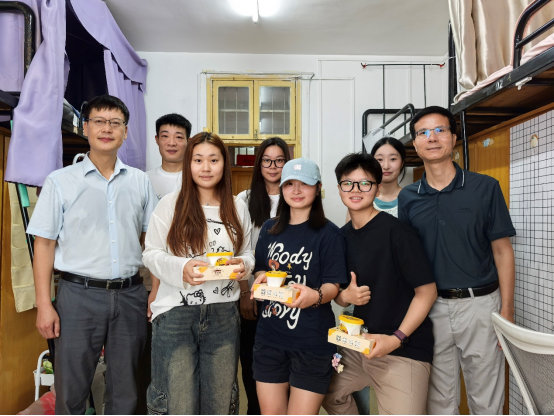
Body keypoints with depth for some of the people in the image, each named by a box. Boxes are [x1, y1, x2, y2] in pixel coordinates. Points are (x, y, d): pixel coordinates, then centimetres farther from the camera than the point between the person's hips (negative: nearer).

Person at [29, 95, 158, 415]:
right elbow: (45, 244, 0)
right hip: (80, 294, -1)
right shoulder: (60, 181, 0)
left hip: (130, 295, 2)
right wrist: (44, 305, -5)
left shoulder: (140, 181, 6)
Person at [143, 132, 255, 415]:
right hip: (177, 314, -2)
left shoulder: (238, 208, 7)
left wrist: (242, 264, -9)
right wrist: (181, 267, -18)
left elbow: (248, 254, 14)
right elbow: (151, 254, 0)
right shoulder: (169, 205, -1)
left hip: (224, 315, 3)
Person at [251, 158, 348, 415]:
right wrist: (262, 278, -8)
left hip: (312, 342, -4)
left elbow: (333, 286, -10)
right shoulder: (269, 230, 6)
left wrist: (315, 295, -31)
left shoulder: (329, 234, -8)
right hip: (269, 337, 5)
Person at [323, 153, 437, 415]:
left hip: (405, 350, -6)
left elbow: (427, 291, -15)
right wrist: (345, 296, -10)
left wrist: (396, 338, -21)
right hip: (360, 343, 7)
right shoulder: (342, 236, 4)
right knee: (329, 393, 16)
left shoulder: (396, 232, -16)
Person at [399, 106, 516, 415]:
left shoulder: (485, 188, -3)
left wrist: (506, 313, -6)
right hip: (431, 306, 2)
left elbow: (502, 251, -2)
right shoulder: (408, 198, 2)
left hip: (479, 305, -1)